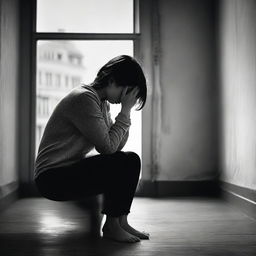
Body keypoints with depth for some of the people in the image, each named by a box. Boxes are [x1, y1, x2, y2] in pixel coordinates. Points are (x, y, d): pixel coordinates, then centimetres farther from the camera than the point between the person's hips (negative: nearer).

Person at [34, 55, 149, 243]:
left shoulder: (101, 102, 11)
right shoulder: (84, 98, -19)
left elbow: (116, 145, 5)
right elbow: (108, 146, -22)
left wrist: (125, 112, -4)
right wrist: (125, 111, -15)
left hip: (71, 170, 10)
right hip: (53, 178, -10)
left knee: (132, 160, 1)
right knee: (125, 162, -20)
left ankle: (121, 222, 0)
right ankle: (111, 226, -7)